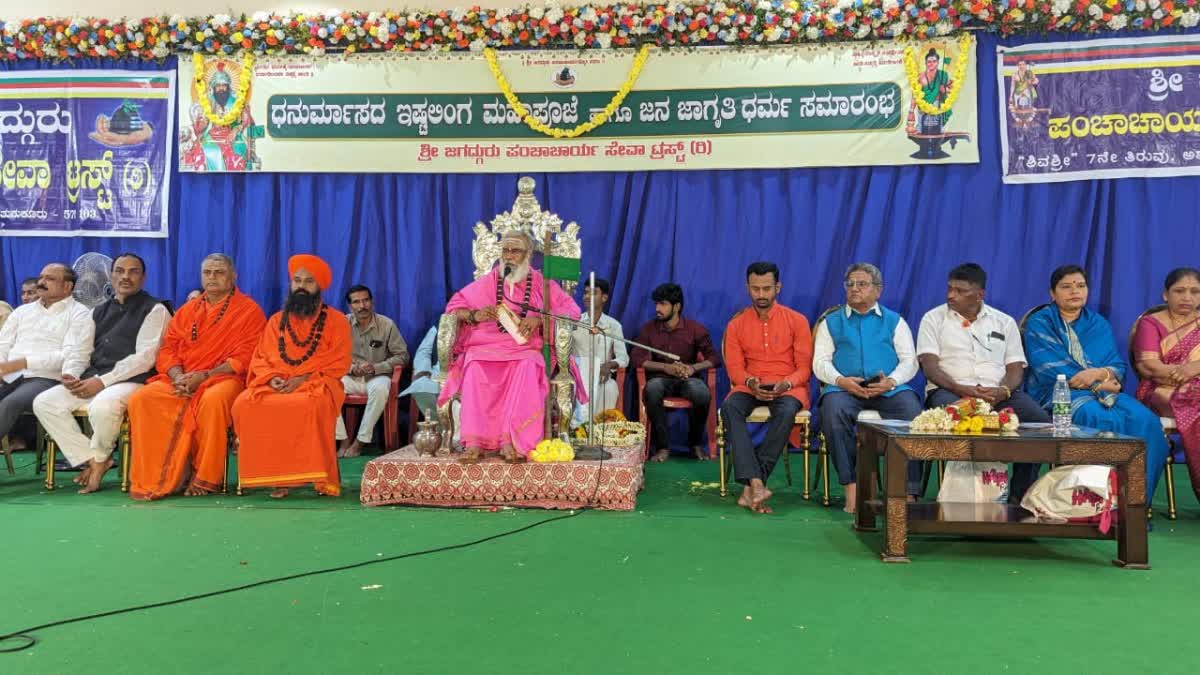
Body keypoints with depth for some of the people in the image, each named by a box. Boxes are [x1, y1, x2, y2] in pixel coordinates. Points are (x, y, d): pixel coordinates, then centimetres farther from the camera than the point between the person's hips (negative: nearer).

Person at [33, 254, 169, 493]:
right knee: (44, 402, -13)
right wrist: (72, 375, -3)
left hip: (131, 382, -7)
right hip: (92, 381, 7)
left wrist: (103, 381, -16)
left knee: (102, 406, -36)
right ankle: (89, 460, -7)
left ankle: (99, 457, -4)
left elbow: (145, 357, -9)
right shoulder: (100, 311, 24)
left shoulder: (154, 310, 1)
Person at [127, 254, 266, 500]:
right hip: (180, 380, 5)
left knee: (213, 401, -38)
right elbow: (167, 349, 15)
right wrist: (178, 376, -8)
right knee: (141, 399, -22)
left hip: (223, 378, -5)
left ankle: (206, 478, -20)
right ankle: (158, 476, -16)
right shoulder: (187, 310, 20)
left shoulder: (249, 310, 3)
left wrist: (203, 376, -15)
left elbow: (243, 359, -6)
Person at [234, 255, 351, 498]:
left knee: (311, 405, -40)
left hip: (317, 385, -4)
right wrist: (272, 378, -8)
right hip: (275, 385, 4)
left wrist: (305, 378, -14)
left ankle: (318, 477, -28)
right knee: (244, 404, -27)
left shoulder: (336, 321, 6)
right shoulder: (277, 320, 19)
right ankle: (274, 475, -22)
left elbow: (339, 363, -2)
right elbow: (260, 358, 14)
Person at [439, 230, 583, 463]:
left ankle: (511, 441, -38)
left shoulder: (541, 283, 13)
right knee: (476, 369, -33)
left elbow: (572, 310, 4)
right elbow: (454, 305, 17)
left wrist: (539, 319, -12)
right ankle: (474, 441, -34)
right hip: (486, 346, 1)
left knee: (527, 368, -36)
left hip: (525, 349, -1)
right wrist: (474, 315, -6)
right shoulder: (487, 282, 17)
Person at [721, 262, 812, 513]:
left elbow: (804, 368, 0)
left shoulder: (796, 321, 4)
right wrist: (750, 382, -18)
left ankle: (750, 487, -32)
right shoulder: (736, 324, 9)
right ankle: (756, 484, -41)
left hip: (788, 387, -2)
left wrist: (785, 384, -21)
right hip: (750, 387, 2)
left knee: (786, 411, -37)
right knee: (729, 406, -32)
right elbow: (734, 369, 4)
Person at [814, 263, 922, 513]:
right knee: (833, 408, -35)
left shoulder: (894, 321, 20)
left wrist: (891, 381, -11)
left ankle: (908, 491, -27)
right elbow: (820, 362, 9)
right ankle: (851, 486, -30)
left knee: (913, 410, -31)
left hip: (889, 389, 0)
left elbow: (909, 361, 10)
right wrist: (841, 380, -11)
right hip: (845, 388, 0)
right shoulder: (831, 322, 20)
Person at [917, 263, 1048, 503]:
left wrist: (1002, 391, -13)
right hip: (950, 390, -3)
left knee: (1040, 420, -24)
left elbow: (1015, 368, 10)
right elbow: (929, 365, -1)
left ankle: (1018, 494, -14)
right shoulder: (934, 318, 11)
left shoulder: (1005, 322, 18)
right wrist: (960, 388, -18)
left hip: (998, 393, 3)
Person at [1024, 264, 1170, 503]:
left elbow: (1118, 366, 11)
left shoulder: (1099, 324, 21)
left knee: (1144, 419, -24)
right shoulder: (1039, 323, 6)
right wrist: (1098, 385, -11)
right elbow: (1048, 368, -8)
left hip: (1102, 391, 5)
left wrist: (1101, 373, -15)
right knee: (1102, 419, -34)